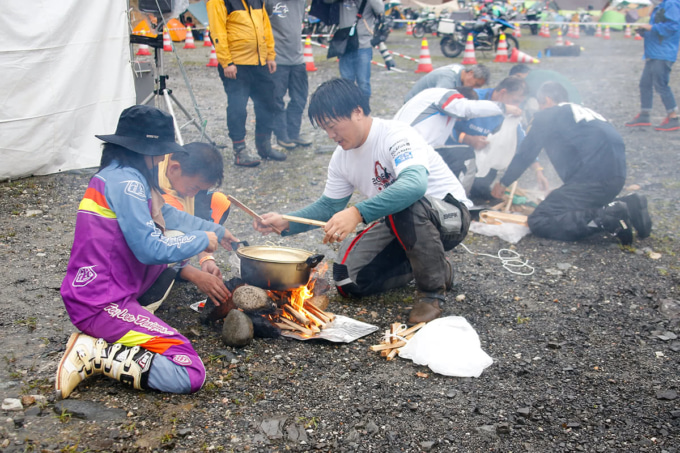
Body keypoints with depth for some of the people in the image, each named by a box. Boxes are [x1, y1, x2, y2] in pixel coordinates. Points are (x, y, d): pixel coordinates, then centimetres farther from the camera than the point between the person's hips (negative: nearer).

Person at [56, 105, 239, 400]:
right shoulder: (126, 181, -16)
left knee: (176, 241, 21)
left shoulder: (118, 175, 13)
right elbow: (151, 250, -20)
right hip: (102, 306, -10)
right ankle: (94, 353, -10)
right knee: (190, 375, -15)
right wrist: (202, 240, -6)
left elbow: (166, 215, 26)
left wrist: (215, 231, 31)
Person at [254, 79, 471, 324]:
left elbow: (415, 184, -45)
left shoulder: (396, 136, -26)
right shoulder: (342, 157, -1)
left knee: (406, 206, -41)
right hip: (398, 223, 7)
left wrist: (358, 213, -55)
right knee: (348, 280, -9)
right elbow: (329, 205, 10)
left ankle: (433, 288, -16)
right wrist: (286, 223, -6)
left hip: (450, 214, -7)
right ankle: (423, 266, 13)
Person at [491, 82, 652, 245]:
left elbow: (526, 154, 11)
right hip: (617, 176, 8)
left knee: (539, 222, -10)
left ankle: (608, 218, -22)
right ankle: (627, 205, 5)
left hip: (593, 177, -8)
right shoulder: (585, 111, 31)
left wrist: (503, 183, 25)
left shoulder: (546, 116, 9)